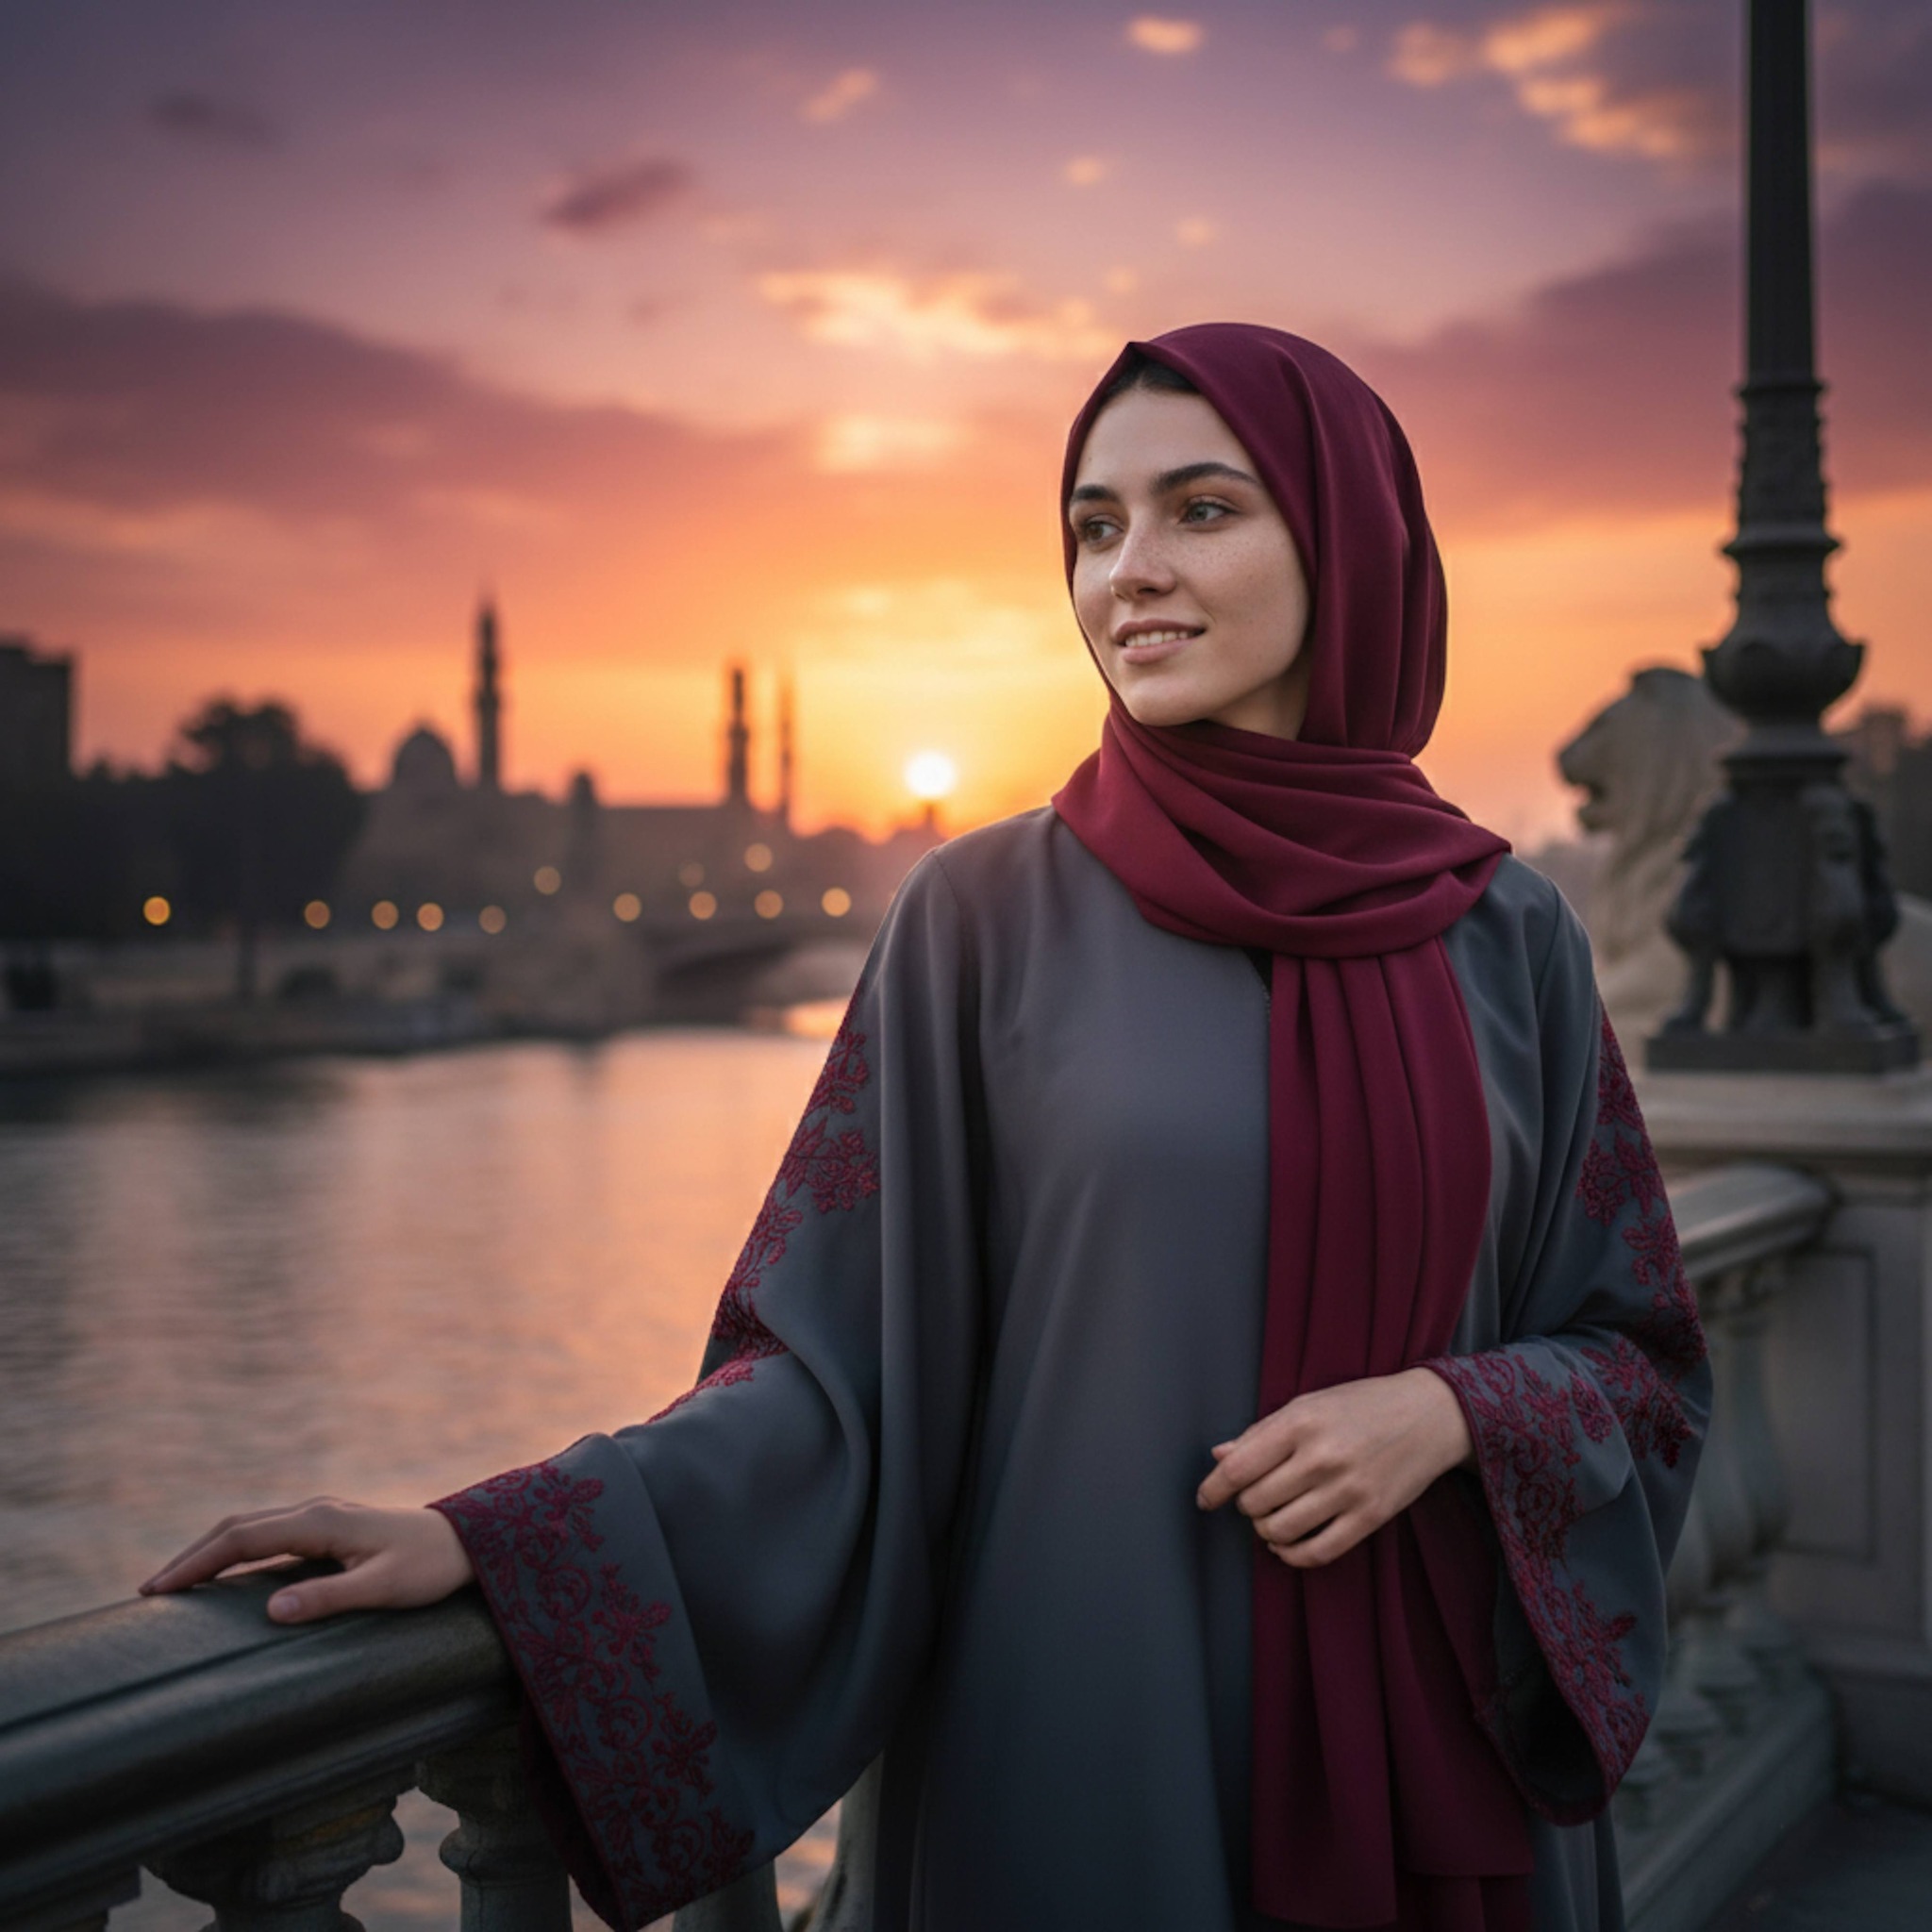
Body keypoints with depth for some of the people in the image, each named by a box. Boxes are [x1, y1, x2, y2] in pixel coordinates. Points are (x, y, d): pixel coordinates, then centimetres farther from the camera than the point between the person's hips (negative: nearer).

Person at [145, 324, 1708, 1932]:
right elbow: (838, 1357, -7)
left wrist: (1445, 1411, -14)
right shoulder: (988, 914, -5)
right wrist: (489, 1539, -18)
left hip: (1444, 1747, 3)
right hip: (1077, 1758, -2)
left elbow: (1641, 1361, 6)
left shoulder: (1507, 936, 0)